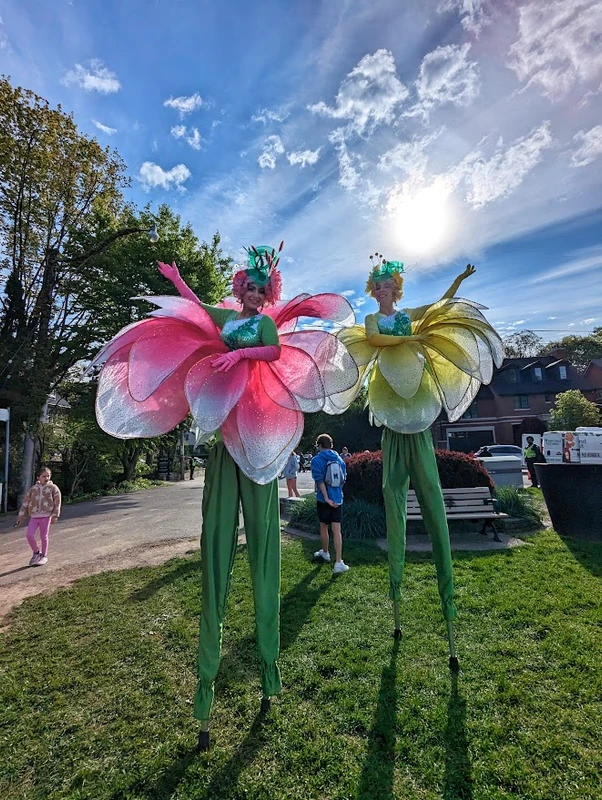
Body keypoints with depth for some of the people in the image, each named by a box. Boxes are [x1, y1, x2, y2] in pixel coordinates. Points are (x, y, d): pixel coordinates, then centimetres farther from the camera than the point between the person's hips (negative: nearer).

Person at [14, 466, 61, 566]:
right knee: (29, 535, -7)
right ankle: (36, 552, 18)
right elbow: (25, 503, 10)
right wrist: (20, 517, 7)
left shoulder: (53, 488, -1)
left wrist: (55, 515, -10)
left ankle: (44, 556, 21)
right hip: (34, 517, 3)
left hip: (46, 516, -3)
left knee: (44, 537, 4)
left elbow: (57, 502, -4)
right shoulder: (33, 489, 7)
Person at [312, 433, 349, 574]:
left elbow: (319, 480, -17)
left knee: (324, 527, 17)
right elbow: (343, 478, 11)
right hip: (338, 499, 3)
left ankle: (325, 552, 37)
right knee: (337, 530, -1)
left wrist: (326, 498, -19)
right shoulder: (339, 459, 5)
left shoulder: (317, 460, -8)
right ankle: (338, 563, -6)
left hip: (324, 499, -3)